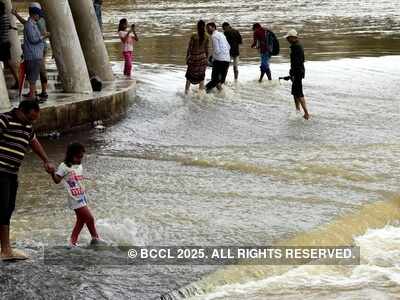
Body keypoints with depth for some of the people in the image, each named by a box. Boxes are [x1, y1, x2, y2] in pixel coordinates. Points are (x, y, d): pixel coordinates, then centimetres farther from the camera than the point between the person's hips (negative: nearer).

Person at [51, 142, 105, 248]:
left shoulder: (80, 166, 13)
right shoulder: (64, 166, -9)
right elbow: (57, 180, -14)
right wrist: (52, 173, -30)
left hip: (82, 198, 8)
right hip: (75, 199, -8)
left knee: (81, 220, 12)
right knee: (90, 218, -7)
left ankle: (73, 242, 19)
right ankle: (95, 238, 10)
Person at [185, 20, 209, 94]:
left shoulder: (194, 36, -15)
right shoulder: (206, 37, -6)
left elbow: (189, 48, -9)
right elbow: (206, 49, 1)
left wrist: (187, 58, 1)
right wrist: (206, 59, 12)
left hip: (193, 58, -2)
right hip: (202, 58, 2)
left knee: (189, 76, 13)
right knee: (201, 77, 13)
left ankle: (186, 92, 12)